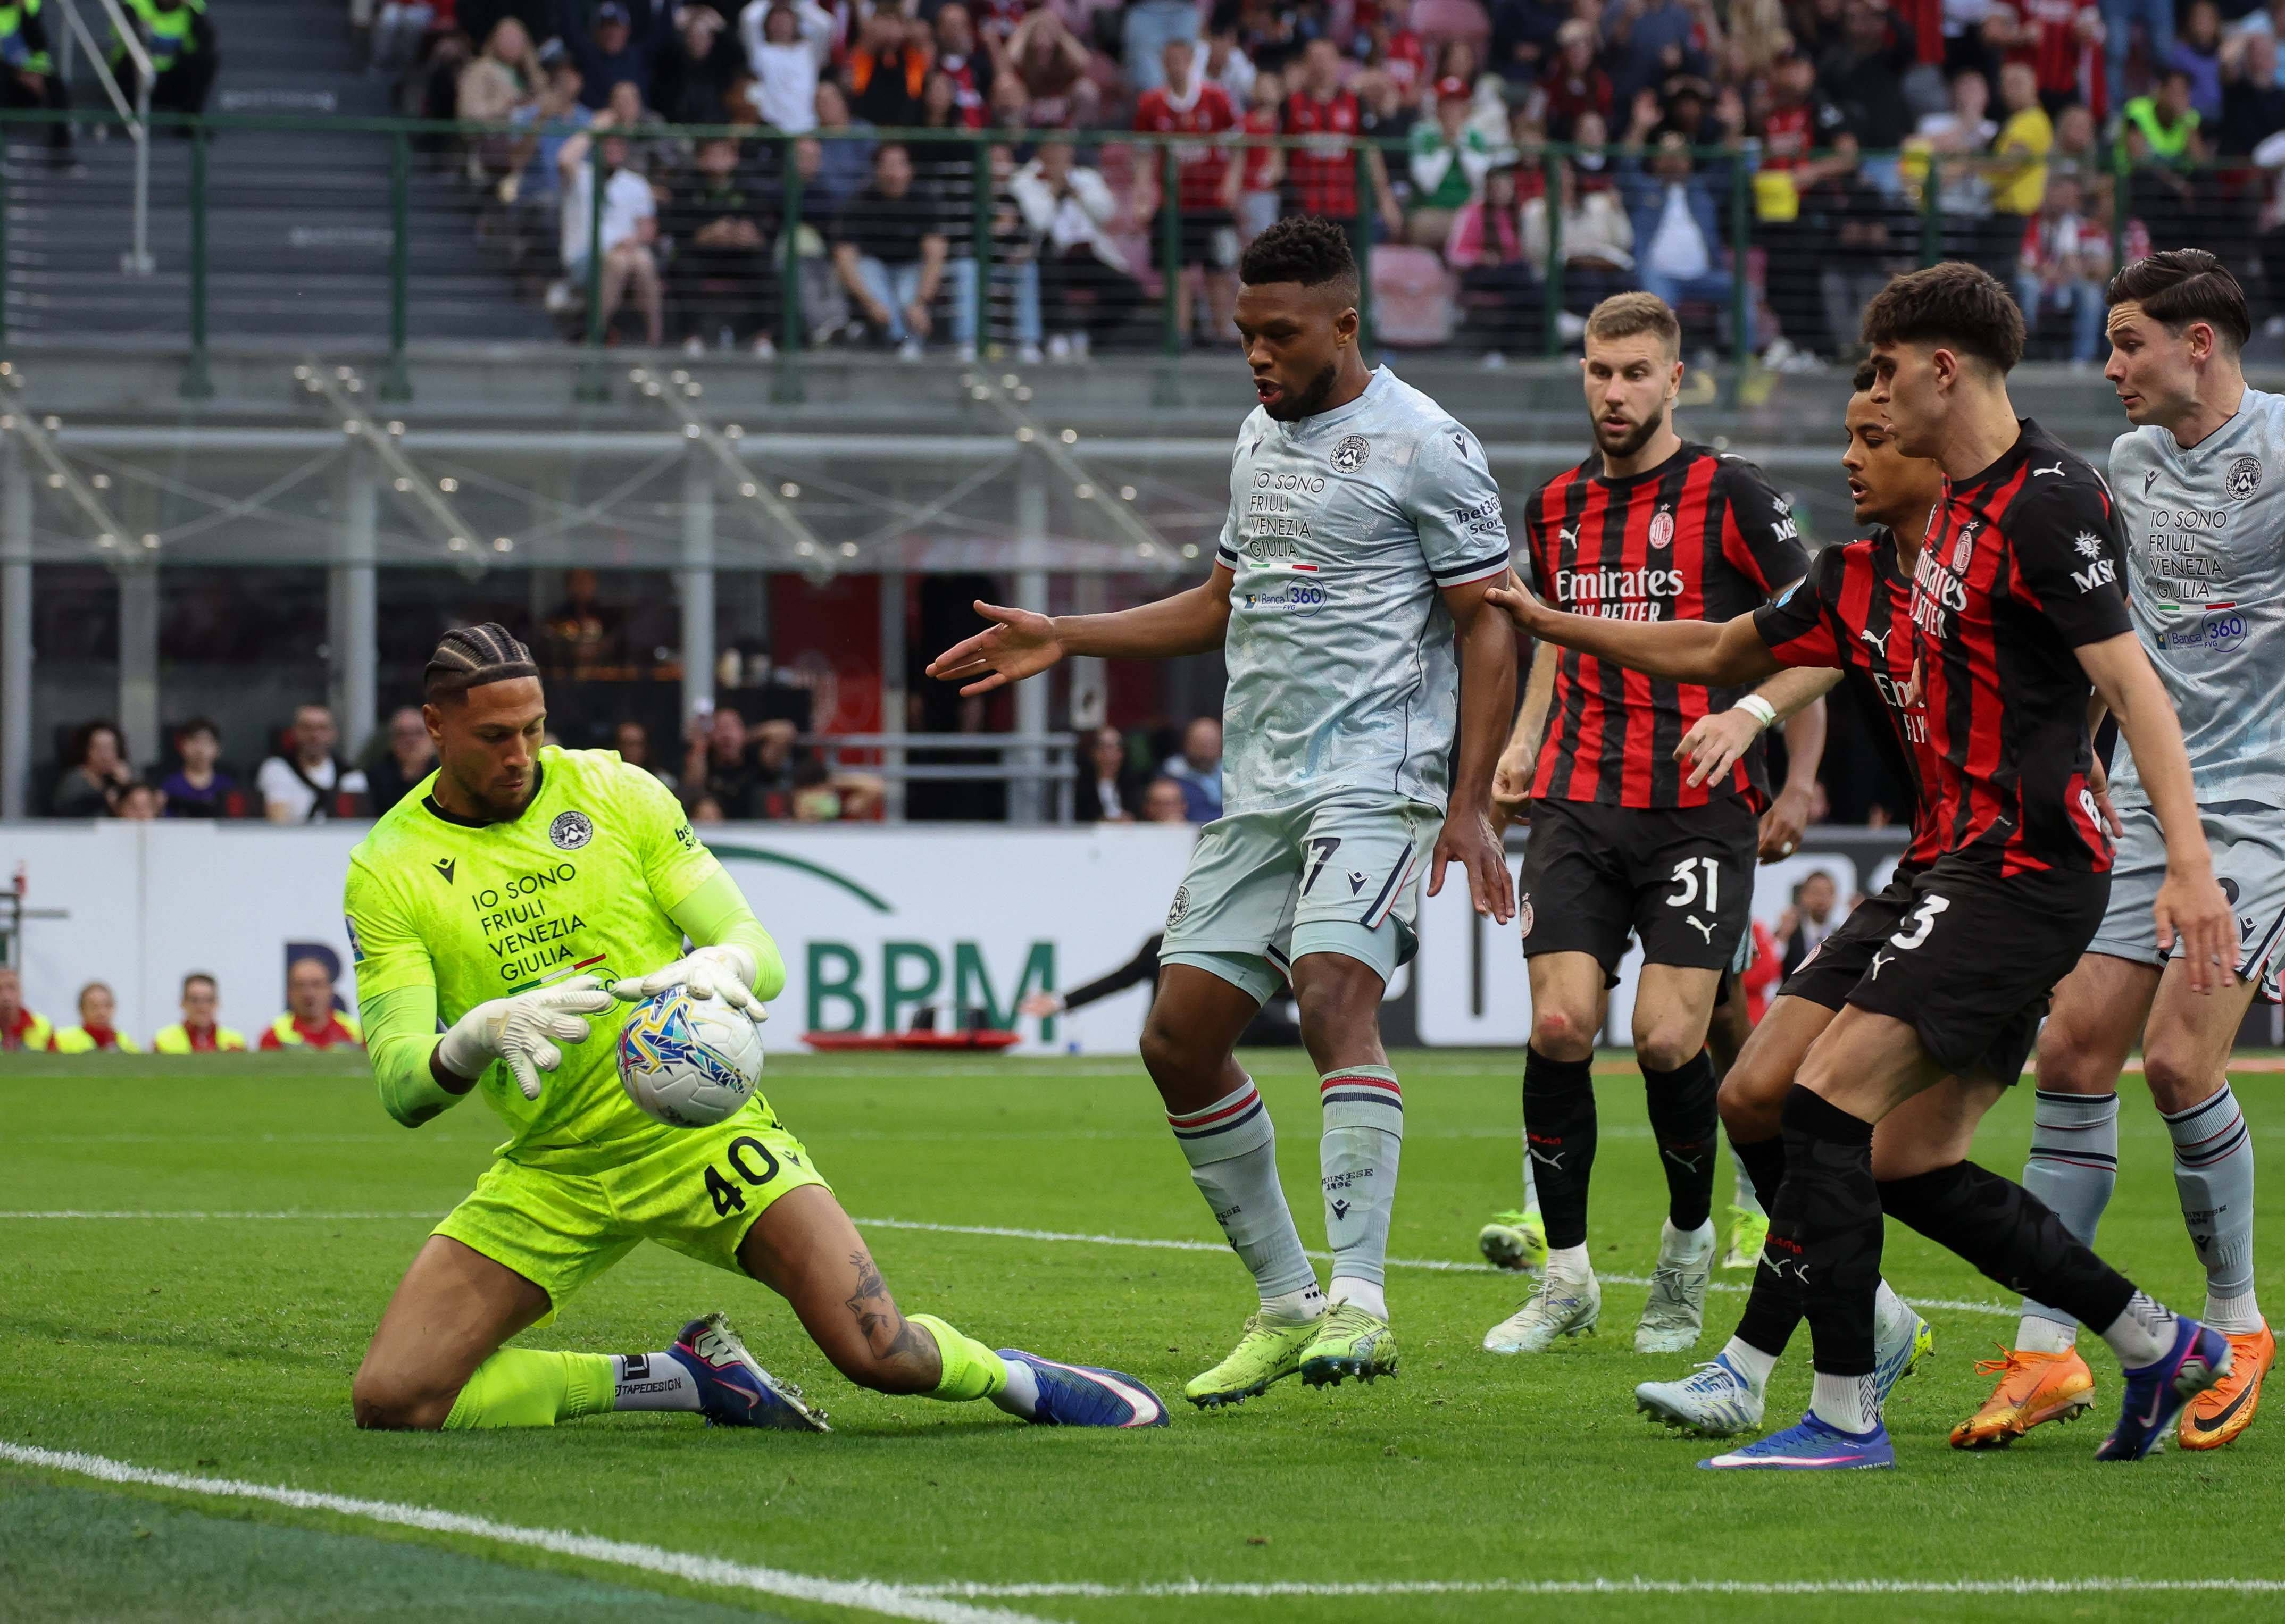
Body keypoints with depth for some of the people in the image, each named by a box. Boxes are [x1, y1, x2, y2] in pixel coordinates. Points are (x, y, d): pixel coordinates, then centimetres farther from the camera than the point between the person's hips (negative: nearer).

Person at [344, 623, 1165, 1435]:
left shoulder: (615, 791, -1)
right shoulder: (388, 868, -4)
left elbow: (759, 955, -3)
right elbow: (401, 1088, -13)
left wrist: (720, 966, -29)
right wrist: (475, 1039, -37)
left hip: (699, 1124, -1)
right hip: (552, 1171, 1)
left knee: (880, 1353, -20)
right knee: (389, 1401, -15)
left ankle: (1016, 1376, 17)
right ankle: (688, 1379, 3)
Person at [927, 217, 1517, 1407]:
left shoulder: (1422, 446, -7)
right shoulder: (1261, 436, 16)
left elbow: (1488, 625, -7)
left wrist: (1470, 804, -14)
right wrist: (1062, 639, 21)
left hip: (1376, 780, -8)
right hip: (1259, 790, 8)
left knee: (1333, 993, -28)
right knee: (1180, 1037, 3)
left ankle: (1359, 1299, -33)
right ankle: (1284, 1302, 14)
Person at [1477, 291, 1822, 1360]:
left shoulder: (1728, 496, -2)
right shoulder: (1556, 509, 13)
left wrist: (1752, 713, -16)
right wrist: (1523, 742, 15)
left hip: (1699, 810, -4)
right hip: (1577, 802, 4)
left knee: (1668, 1040, -12)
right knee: (1558, 1028, -10)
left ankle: (1688, 1245, 14)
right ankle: (1565, 1275, 2)